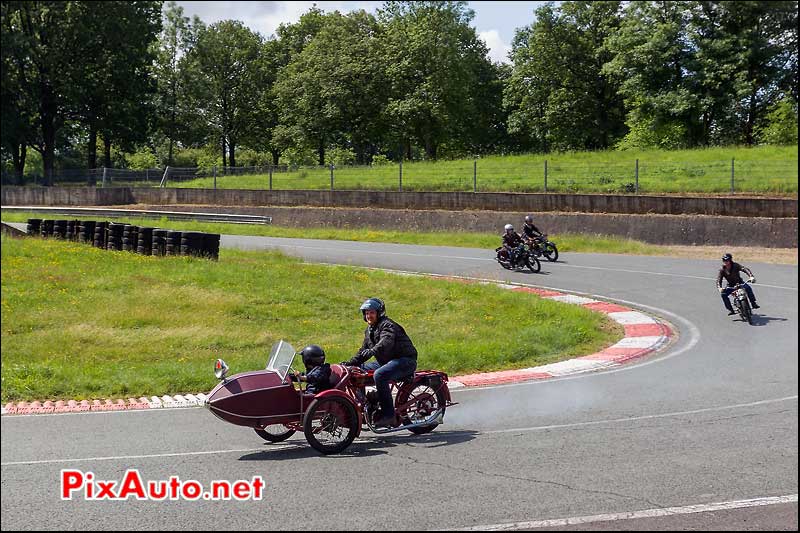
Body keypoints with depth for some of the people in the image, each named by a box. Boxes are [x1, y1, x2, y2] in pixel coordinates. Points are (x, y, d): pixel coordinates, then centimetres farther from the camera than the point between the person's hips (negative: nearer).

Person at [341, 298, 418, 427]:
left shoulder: (387, 325, -13)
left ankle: (388, 415, -30)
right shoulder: (369, 330, 16)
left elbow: (386, 342, -34)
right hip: (385, 361, 10)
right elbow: (363, 351, 23)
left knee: (379, 375, -35)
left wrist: (372, 351, -52)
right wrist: (350, 363, 9)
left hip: (405, 360, -10)